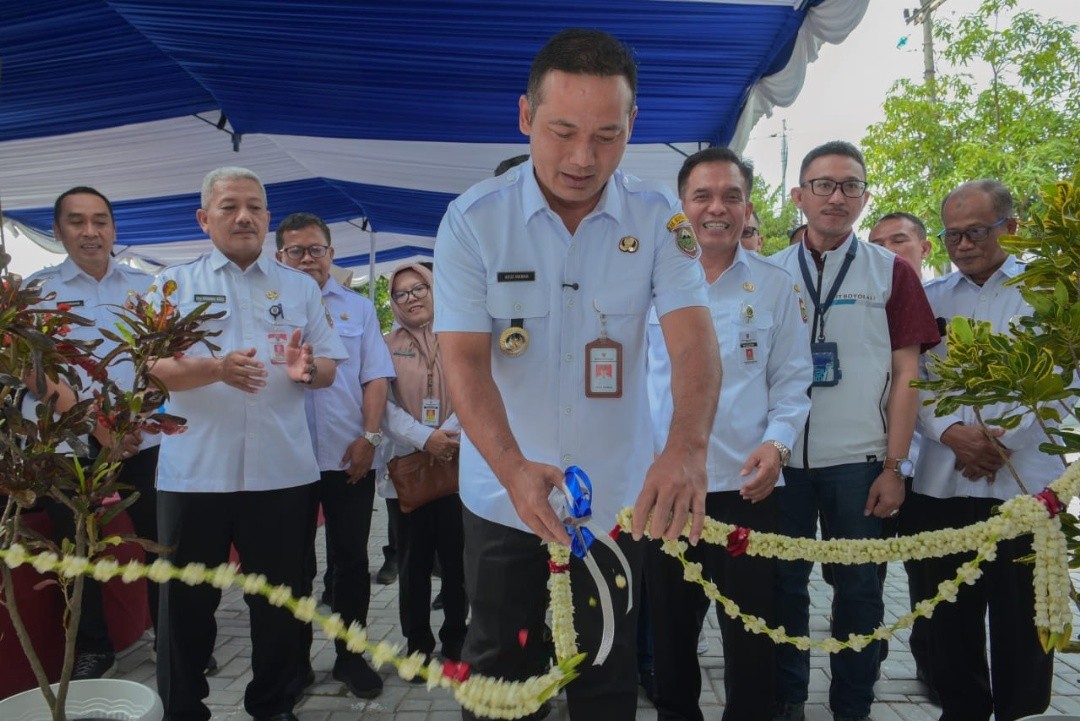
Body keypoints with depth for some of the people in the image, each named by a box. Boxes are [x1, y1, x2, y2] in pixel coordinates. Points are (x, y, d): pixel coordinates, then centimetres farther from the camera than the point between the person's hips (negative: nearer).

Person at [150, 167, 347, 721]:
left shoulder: (300, 288, 11)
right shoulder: (174, 284, 6)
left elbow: (329, 369, 8)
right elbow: (154, 367, -4)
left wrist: (307, 369, -16)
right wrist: (217, 368, -23)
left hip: (281, 469, 2)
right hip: (194, 470, -1)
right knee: (186, 599, 9)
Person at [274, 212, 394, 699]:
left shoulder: (358, 307, 8)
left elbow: (375, 378, 3)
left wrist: (369, 438, -6)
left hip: (350, 456, 1)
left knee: (351, 561, 9)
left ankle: (350, 655, 23)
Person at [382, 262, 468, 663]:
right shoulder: (386, 346, 7)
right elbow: (384, 404, -3)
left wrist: (450, 434, -16)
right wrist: (424, 439, -15)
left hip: (458, 462, 0)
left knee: (456, 555, 5)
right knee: (415, 558, 6)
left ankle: (455, 638, 20)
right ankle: (417, 642, 18)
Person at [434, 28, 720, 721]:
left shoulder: (659, 218, -8)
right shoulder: (473, 220, -11)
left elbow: (694, 339, -16)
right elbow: (464, 359, -16)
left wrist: (688, 447, -36)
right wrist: (513, 467, -32)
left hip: (619, 498, 1)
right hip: (504, 497, 0)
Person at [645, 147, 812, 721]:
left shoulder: (776, 287, 3)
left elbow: (791, 380, 2)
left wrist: (777, 442, -15)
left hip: (746, 485, -1)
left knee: (749, 632, 9)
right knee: (669, 626, 15)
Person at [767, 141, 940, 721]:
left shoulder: (891, 273, 4)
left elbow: (905, 373, 2)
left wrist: (895, 465, -4)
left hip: (858, 460, -1)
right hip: (782, 457, 1)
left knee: (858, 588, 7)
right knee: (785, 583, 9)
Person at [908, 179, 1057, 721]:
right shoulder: (929, 297, 11)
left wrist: (1000, 439, -14)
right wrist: (951, 432, -12)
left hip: (1022, 483, -2)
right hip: (941, 483, 3)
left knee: (1020, 616, 5)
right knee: (951, 615, 11)